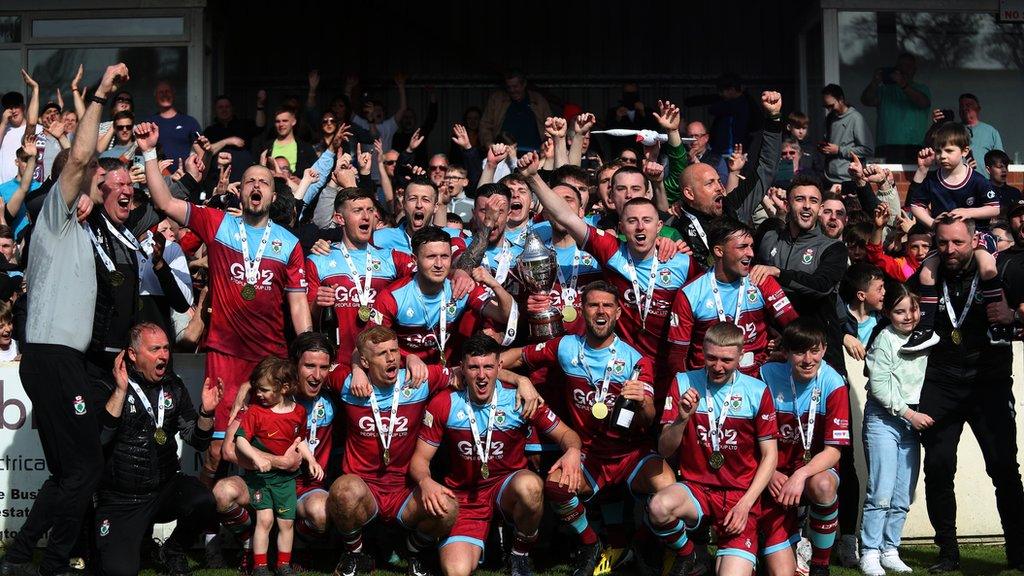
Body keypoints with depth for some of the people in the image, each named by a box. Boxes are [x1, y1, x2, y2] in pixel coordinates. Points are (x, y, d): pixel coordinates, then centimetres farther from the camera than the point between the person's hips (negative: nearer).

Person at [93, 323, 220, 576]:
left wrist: (206, 412, -15)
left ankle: (173, 550, 4)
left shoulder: (173, 386, 5)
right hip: (120, 498, -3)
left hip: (165, 489, 3)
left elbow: (198, 441, 5)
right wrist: (121, 391, -30)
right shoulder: (108, 386, -8)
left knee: (204, 502, -28)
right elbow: (99, 438, -24)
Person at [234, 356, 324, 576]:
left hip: (286, 476, 3)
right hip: (259, 475, -3)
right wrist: (257, 457, -29)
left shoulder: (298, 412, 2)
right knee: (265, 518, -10)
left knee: (287, 522, 6)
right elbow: (240, 440, -15)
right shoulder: (255, 411, -10)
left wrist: (311, 461, 7)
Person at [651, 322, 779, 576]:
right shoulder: (683, 383, -1)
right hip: (694, 487, 1)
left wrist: (745, 505, -8)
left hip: (741, 494, -1)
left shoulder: (757, 391, -3)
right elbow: (664, 450, -4)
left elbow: (770, 455, 2)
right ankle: (685, 556, -2)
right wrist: (682, 419, -24)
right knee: (658, 507, -34)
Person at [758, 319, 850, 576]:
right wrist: (769, 473, -16)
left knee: (823, 486, -39)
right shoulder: (768, 375, -10)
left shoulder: (833, 384, -12)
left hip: (815, 469, 0)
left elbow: (833, 450, -13)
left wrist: (801, 475, -29)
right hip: (774, 478, 0)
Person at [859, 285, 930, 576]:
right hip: (883, 418, -6)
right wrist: (910, 414, -12)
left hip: (912, 419, 6)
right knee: (881, 491, -10)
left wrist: (919, 415, 6)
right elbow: (879, 386, -12)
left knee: (903, 496, 5)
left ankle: (890, 552, 14)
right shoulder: (885, 339, -8)